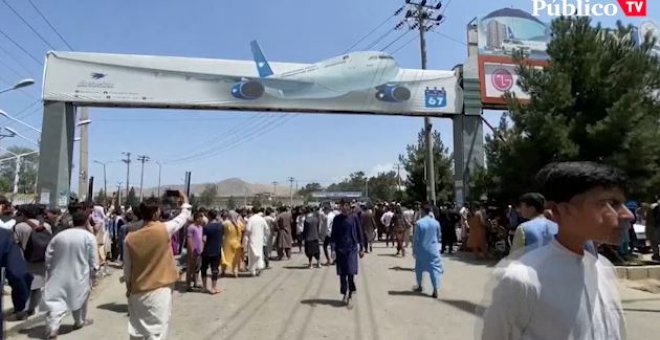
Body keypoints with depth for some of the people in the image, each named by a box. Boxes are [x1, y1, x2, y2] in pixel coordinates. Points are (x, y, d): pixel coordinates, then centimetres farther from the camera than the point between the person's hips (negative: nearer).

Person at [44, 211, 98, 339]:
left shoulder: (59, 235, 4)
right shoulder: (89, 236, -9)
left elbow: (48, 255, 8)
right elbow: (93, 260, -8)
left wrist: (50, 271, 18)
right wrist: (93, 272, 6)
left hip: (60, 275, 2)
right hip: (79, 274, -2)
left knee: (56, 301, 1)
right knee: (79, 298, 18)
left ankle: (52, 329, -12)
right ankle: (80, 321, 34)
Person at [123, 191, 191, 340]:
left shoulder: (130, 238, -6)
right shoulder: (164, 230, -16)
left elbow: (127, 268, 4)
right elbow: (184, 216, 2)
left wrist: (128, 288, 19)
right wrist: (185, 202, 21)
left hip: (137, 292, 4)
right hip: (159, 291, -4)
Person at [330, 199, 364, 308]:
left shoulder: (354, 218, -1)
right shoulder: (337, 219, 1)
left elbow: (359, 233, 5)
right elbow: (333, 235, 3)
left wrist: (361, 248, 5)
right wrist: (333, 249, -4)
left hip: (352, 248, -1)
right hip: (340, 249, 2)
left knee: (351, 272, -9)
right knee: (342, 273, 7)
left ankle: (350, 296, 2)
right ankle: (345, 294, 24)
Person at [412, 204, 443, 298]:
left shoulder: (419, 223, -14)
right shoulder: (436, 223, -4)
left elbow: (415, 238, -10)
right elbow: (438, 236, 8)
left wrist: (414, 250, 1)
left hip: (421, 249, -1)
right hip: (433, 249, 1)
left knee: (419, 268, 17)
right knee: (434, 268, 2)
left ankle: (419, 287, 29)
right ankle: (435, 291, -6)